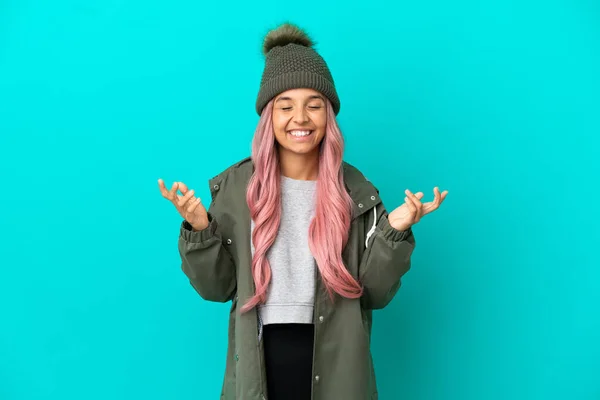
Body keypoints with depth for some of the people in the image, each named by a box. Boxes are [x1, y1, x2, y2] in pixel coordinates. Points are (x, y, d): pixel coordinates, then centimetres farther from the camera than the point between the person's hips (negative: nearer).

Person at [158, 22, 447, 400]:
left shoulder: (355, 190, -3)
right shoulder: (237, 185, -4)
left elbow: (373, 294, -2)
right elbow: (217, 287, 0)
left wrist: (395, 231, -15)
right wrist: (200, 230, -15)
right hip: (259, 363, 0)